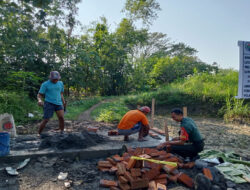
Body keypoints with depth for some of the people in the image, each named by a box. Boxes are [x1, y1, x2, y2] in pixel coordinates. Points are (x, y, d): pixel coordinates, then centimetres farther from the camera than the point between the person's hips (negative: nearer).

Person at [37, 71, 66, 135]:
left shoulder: (60, 83, 11)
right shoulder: (45, 84, -3)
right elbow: (39, 95, -3)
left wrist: (63, 102, 20)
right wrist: (39, 100, -24)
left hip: (58, 104, 4)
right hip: (49, 103, -4)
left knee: (61, 118, -10)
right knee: (46, 120, -7)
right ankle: (38, 134, 8)